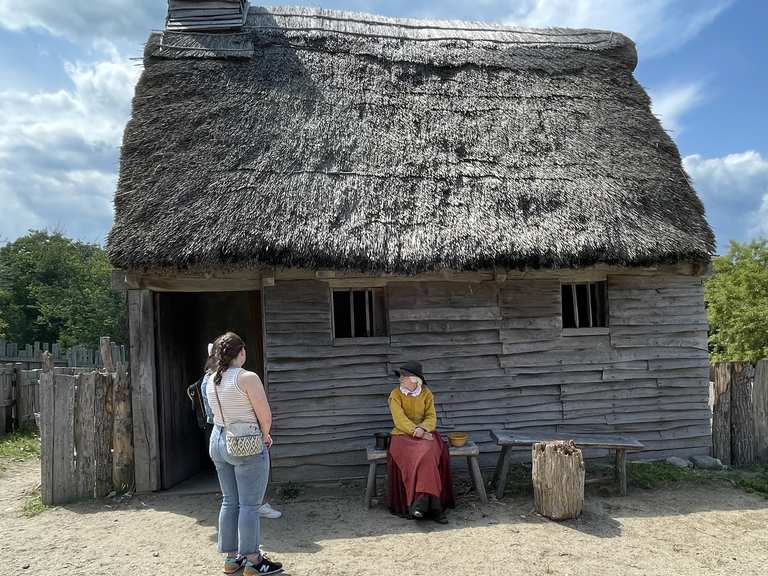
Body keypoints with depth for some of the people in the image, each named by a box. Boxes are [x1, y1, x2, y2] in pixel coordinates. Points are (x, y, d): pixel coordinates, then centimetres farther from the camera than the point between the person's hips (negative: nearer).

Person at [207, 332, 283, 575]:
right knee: (250, 505, 0)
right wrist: (265, 435, 4)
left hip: (218, 441, 7)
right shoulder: (247, 378, -16)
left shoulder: (212, 381, 6)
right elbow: (265, 416, -16)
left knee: (229, 502, 15)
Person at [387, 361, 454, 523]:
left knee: (427, 453, -31)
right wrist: (415, 431, -22)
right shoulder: (395, 395, 0)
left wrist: (422, 429, -20)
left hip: (425, 433, 2)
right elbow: (400, 420, -9)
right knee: (418, 455, -31)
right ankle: (432, 505, -28)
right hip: (403, 435, -2)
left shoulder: (426, 394, 7)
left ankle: (422, 500, -26)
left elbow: (431, 417, 1)